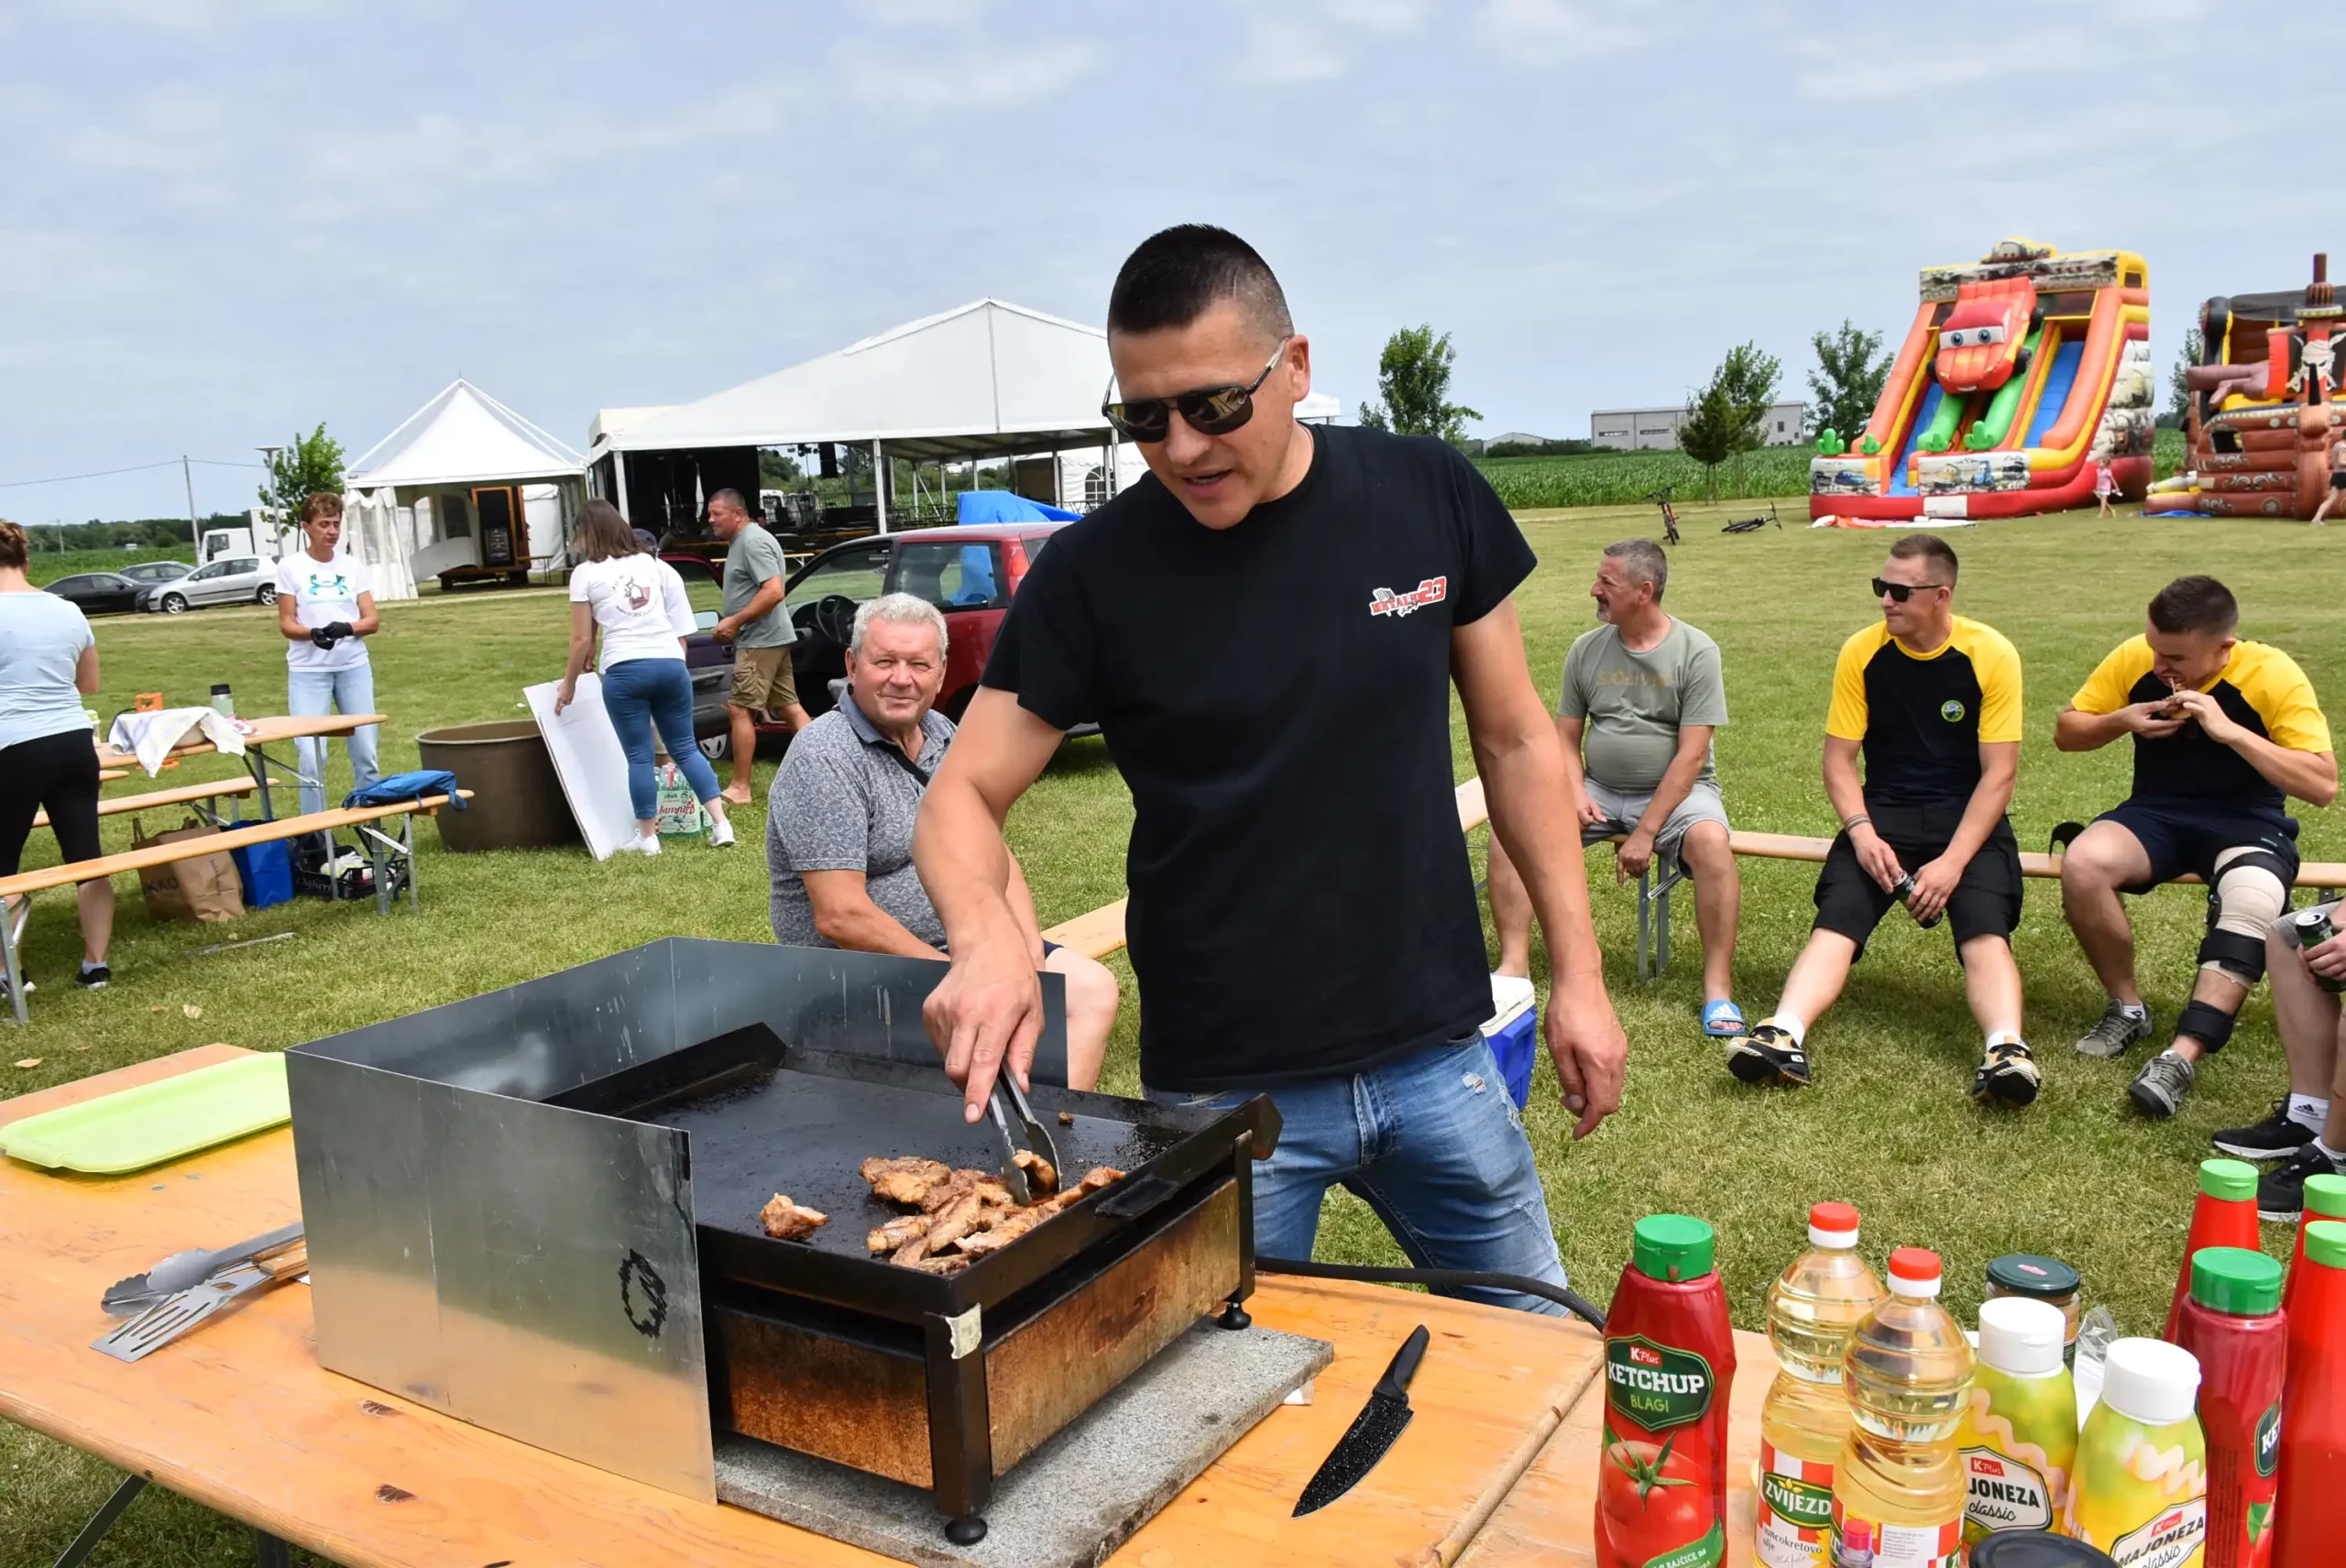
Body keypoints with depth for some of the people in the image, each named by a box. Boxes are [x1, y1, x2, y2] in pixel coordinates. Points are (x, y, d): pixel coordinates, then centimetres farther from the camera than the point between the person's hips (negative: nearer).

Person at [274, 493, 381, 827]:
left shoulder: (353, 567, 6)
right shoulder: (290, 567, -1)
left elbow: (372, 620, 3)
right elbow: (286, 623, -2)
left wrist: (345, 628, -17)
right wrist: (312, 633, -22)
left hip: (354, 667, 3)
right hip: (307, 671, -3)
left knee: (365, 751, 6)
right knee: (311, 755, -7)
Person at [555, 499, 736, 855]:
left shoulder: (585, 575, 4)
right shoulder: (657, 566, 15)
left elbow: (582, 639, 4)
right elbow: (681, 631, 13)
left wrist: (568, 684, 14)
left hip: (624, 670, -4)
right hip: (670, 664, 4)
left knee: (639, 756, 4)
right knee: (685, 747, 12)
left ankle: (647, 837, 11)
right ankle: (720, 824, 5)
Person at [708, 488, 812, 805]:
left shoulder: (753, 541, -15)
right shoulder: (740, 542, 17)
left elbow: (773, 591, -24)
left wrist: (735, 621, -19)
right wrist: (731, 625, 11)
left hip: (761, 640, -10)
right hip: (767, 639, 10)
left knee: (739, 710, -7)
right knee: (789, 708, 9)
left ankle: (741, 788, -3)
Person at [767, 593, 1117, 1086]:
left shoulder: (944, 737, 8)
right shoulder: (824, 759, -17)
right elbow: (839, 917, -23)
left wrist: (1030, 947, -6)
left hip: (965, 942, 8)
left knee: (1093, 988, -5)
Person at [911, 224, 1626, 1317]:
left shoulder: (1428, 497, -3)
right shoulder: (1095, 570, -9)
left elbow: (1515, 740, 5)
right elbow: (962, 796, -6)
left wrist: (1578, 971, 2)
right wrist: (986, 937, -27)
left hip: (1438, 1057, 3)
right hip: (1221, 1093, -2)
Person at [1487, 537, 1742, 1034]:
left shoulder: (1696, 652, -8)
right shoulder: (1586, 649, 4)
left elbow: (1691, 755, -14)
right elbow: (1566, 738, 8)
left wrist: (1645, 833, -19)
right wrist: (1575, 794, -13)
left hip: (1674, 790, -4)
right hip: (1599, 789, 4)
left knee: (1711, 841, -35)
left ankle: (1718, 989, -26)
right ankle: (1515, 965, -16)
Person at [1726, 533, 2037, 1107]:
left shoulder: (1991, 655, -5)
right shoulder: (1862, 653, 1)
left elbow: (1998, 773, -7)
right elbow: (1839, 759, 2)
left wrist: (1953, 860, -18)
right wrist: (1863, 833, -16)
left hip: (1968, 818, -1)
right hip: (1884, 814, 1)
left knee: (1985, 930, -29)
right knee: (1836, 920, -25)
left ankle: (2006, 1052, -46)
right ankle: (1783, 1038, -43)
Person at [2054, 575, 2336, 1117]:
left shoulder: (2273, 675, -15)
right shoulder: (2134, 658, -6)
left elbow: (2324, 785, -19)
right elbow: (2066, 731, 7)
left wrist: (2229, 731, -28)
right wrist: (2122, 721, -15)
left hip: (2248, 823, -3)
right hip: (2156, 813, 3)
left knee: (2252, 905, -37)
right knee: (2081, 864, -29)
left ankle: (2181, 1058, -38)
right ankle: (2127, 1010, -9)